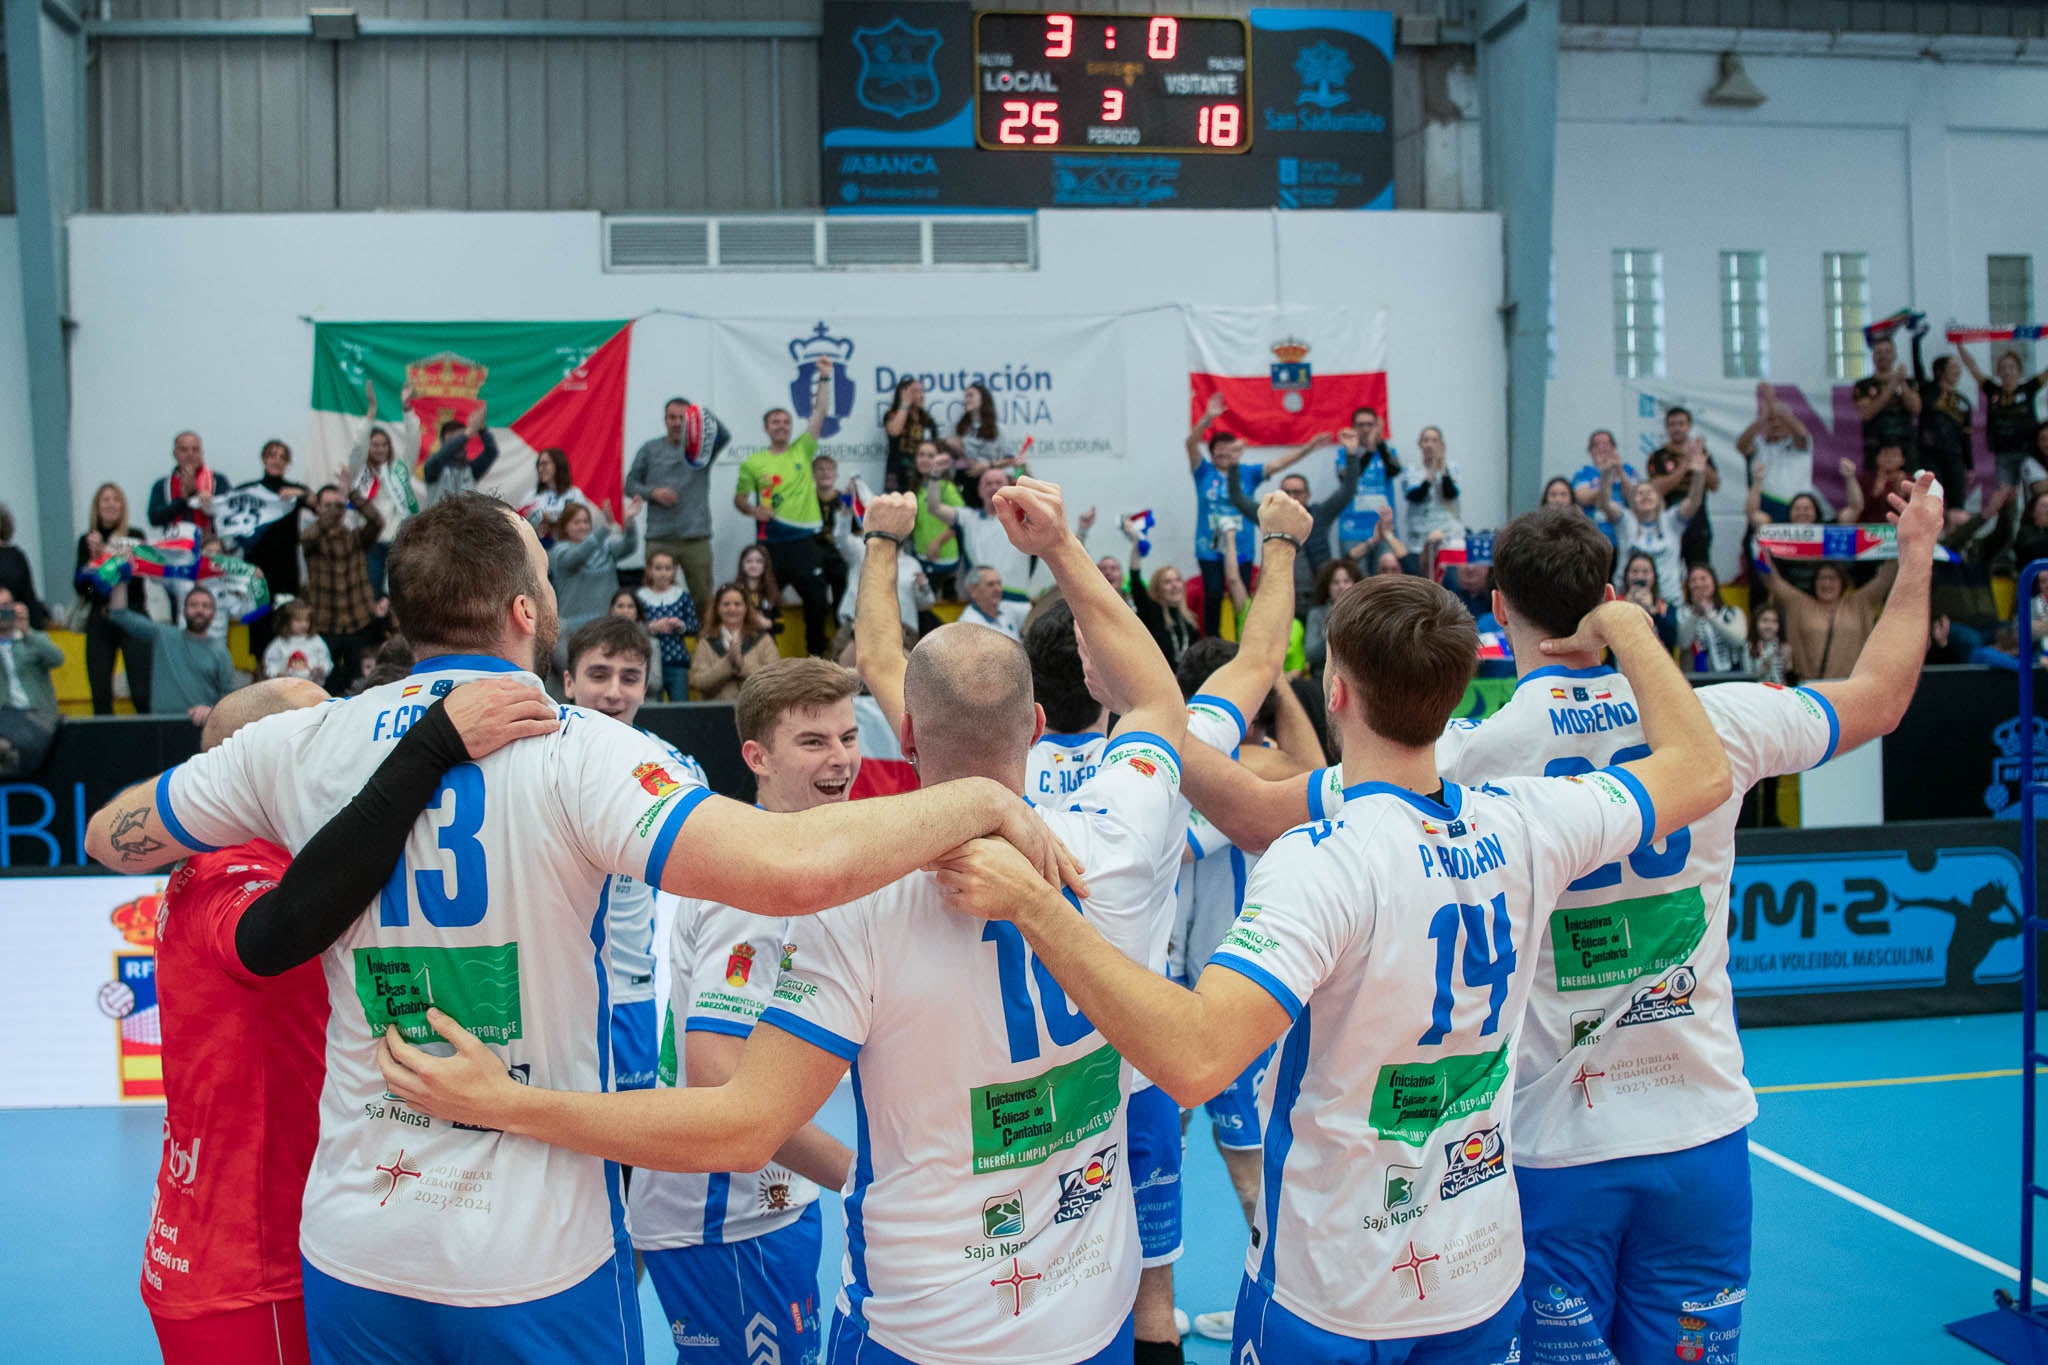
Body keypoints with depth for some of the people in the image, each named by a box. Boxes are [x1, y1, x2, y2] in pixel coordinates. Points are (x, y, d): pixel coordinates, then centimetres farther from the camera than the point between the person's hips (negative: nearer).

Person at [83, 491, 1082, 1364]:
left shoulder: (303, 745, -4)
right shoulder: (572, 752, -18)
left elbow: (110, 837, 13)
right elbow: (794, 866, -31)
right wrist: (982, 799, -19)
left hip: (352, 1251, 4)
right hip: (537, 1267, -4)